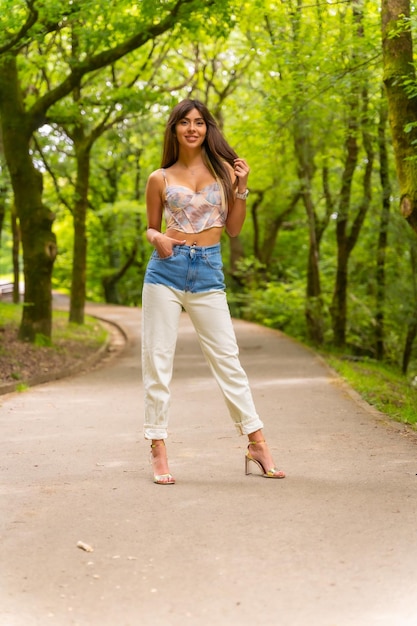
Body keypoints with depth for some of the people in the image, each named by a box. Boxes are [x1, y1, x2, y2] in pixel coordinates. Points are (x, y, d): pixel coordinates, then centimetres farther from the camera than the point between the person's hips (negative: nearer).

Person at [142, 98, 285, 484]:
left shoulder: (224, 169, 8)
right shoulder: (160, 179, 5)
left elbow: (234, 229, 9)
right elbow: (151, 226, 13)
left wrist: (241, 188, -3)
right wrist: (156, 239, -9)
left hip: (208, 273, 0)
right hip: (167, 269, 0)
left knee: (227, 359, 2)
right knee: (157, 361, 0)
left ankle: (257, 446, 8)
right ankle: (158, 450, 7)